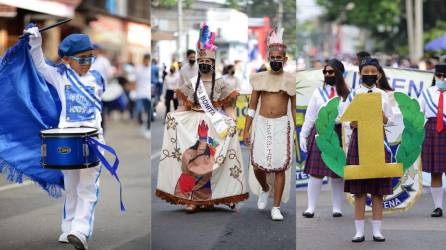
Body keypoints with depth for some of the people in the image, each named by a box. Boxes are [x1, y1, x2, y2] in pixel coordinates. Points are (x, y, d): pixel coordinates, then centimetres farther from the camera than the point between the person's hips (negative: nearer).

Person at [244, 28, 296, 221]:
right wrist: (246, 130, 5)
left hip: (281, 126, -1)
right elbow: (252, 106, 8)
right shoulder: (260, 78, 5)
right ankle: (265, 189, 29)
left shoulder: (290, 80, 3)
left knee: (280, 167, -5)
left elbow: (294, 108, 8)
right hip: (261, 125, 1)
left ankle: (276, 208, 3)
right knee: (258, 166, -4)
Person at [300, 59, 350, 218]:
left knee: (337, 174, 5)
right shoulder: (318, 92, 10)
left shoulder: (346, 94, 4)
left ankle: (337, 208, 13)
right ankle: (311, 208, 1)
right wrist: (303, 135, 7)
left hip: (339, 134, -1)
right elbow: (310, 115, 10)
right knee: (316, 172, -3)